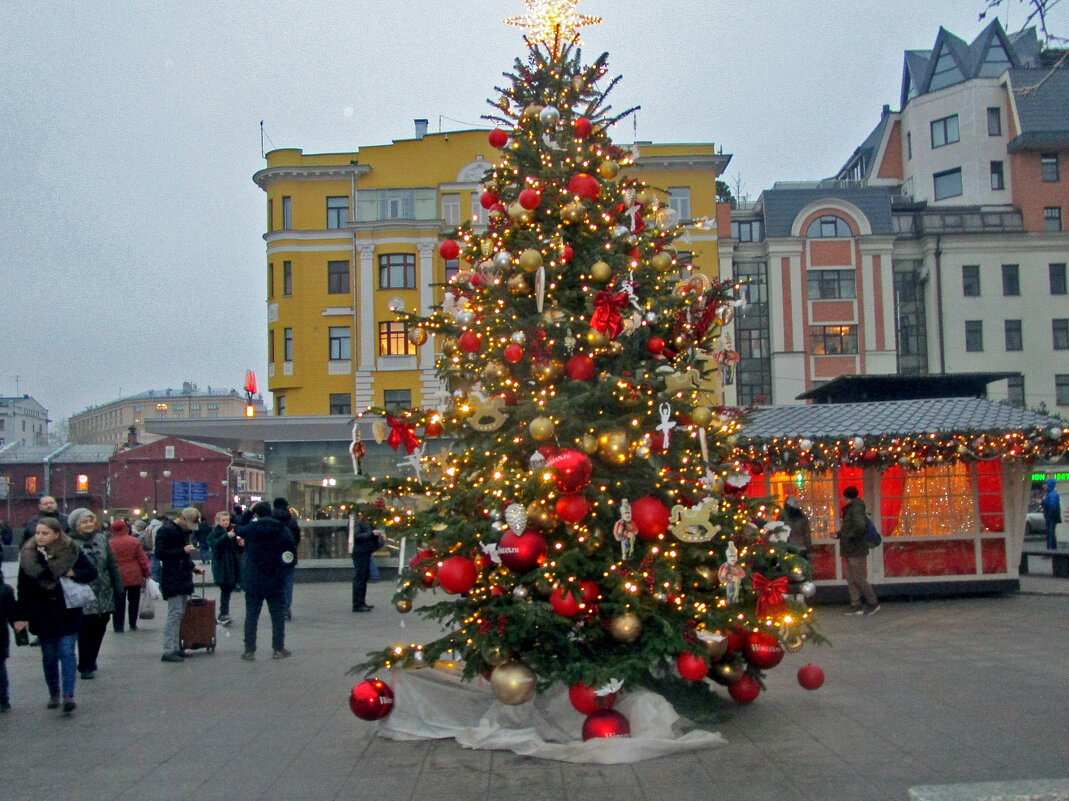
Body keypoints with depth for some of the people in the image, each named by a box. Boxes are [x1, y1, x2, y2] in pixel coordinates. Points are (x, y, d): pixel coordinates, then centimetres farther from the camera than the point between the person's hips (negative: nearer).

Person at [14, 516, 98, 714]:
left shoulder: (71, 551, -7)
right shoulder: (28, 555, -1)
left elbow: (92, 572, 0)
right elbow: (23, 588, 2)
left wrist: (73, 573, -18)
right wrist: (22, 616, -1)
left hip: (67, 613, -2)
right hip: (42, 615, 2)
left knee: (66, 653, -8)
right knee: (49, 656, 10)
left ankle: (68, 696, -9)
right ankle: (53, 694, 24)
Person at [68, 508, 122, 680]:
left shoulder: (101, 539, 9)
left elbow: (112, 565, 12)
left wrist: (117, 588, 10)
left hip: (104, 595, 5)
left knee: (99, 630, 10)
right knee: (86, 630, -5)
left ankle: (89, 663, 24)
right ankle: (86, 667, 7)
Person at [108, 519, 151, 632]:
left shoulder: (110, 543, -6)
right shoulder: (134, 541, -3)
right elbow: (142, 558, -1)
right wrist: (146, 572, 9)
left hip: (118, 577, -1)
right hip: (134, 576, 1)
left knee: (119, 603, 5)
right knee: (134, 601, 12)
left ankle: (119, 627, 4)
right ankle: (133, 625, 17)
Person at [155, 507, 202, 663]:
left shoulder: (186, 531, 17)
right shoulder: (166, 531, -11)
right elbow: (160, 554, -19)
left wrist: (192, 566, 14)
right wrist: (183, 551, -22)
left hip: (183, 578, 9)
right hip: (172, 579, -9)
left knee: (179, 614, 11)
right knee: (175, 614, -11)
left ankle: (175, 648, 17)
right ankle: (168, 651, -9)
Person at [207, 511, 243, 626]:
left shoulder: (232, 532, 15)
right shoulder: (215, 533, -2)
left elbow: (239, 551, 20)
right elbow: (214, 544, -24)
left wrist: (241, 545, -2)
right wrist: (227, 536, -34)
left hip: (233, 567, 6)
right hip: (221, 568, -6)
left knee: (229, 588, 7)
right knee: (225, 590, -10)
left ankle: (224, 614, 16)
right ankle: (223, 614, -6)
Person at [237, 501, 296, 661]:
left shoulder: (250, 529, -7)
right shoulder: (283, 530, -5)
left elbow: (239, 529, 15)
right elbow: (292, 553, -4)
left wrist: (249, 511, 17)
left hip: (253, 580, 0)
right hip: (276, 582, 0)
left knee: (251, 615, 7)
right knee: (278, 615, 10)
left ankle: (249, 650, 8)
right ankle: (278, 649, 13)